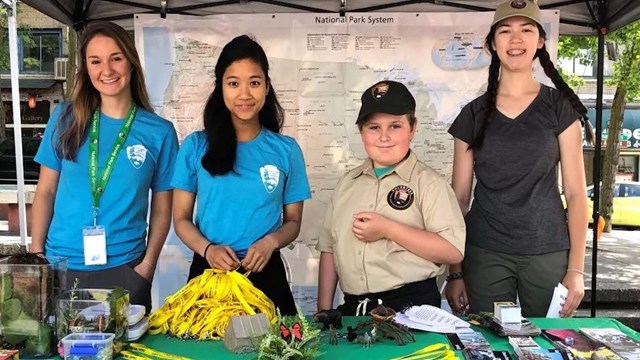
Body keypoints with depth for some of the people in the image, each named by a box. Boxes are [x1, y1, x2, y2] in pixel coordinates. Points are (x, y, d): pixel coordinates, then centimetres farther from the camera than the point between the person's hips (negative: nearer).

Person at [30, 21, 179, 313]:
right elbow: (45, 191, 6)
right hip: (60, 264, 2)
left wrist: (148, 264, -6)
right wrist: (36, 253, 1)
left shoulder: (159, 132, -3)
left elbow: (161, 209, 1)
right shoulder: (65, 118, 1)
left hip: (124, 268, -1)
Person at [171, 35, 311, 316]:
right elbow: (181, 219, 2)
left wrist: (270, 241, -14)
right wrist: (207, 249, -16)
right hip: (209, 271, 0)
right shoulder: (195, 146, -2)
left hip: (266, 273, 1)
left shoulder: (286, 149, 0)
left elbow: (293, 221, 6)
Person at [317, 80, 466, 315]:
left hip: (412, 306, -4)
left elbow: (454, 251, -15)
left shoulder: (429, 183, -6)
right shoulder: (347, 183, 10)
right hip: (354, 308, 4)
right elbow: (329, 248, 12)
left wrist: (388, 229, -19)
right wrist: (324, 309, 8)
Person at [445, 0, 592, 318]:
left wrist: (576, 268, -6)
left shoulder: (560, 107, 2)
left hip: (548, 255, 0)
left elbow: (576, 192, 1)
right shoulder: (473, 115, 4)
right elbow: (460, 197, 4)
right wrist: (455, 272, 1)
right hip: (484, 255, 1)